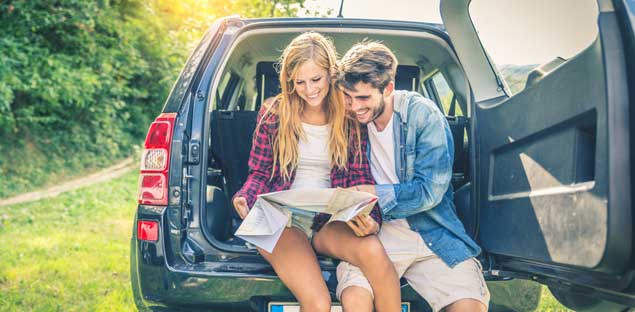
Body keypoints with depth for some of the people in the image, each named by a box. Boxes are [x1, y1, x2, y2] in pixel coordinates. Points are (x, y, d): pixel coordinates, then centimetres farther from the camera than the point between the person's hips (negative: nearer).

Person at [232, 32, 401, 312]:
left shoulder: (350, 117, 5)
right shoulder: (273, 115, 4)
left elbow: (361, 177, 5)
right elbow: (259, 173, 10)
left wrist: (370, 218, -15)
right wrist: (244, 199, -12)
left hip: (329, 220, 1)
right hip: (281, 221, -1)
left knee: (373, 250, -34)